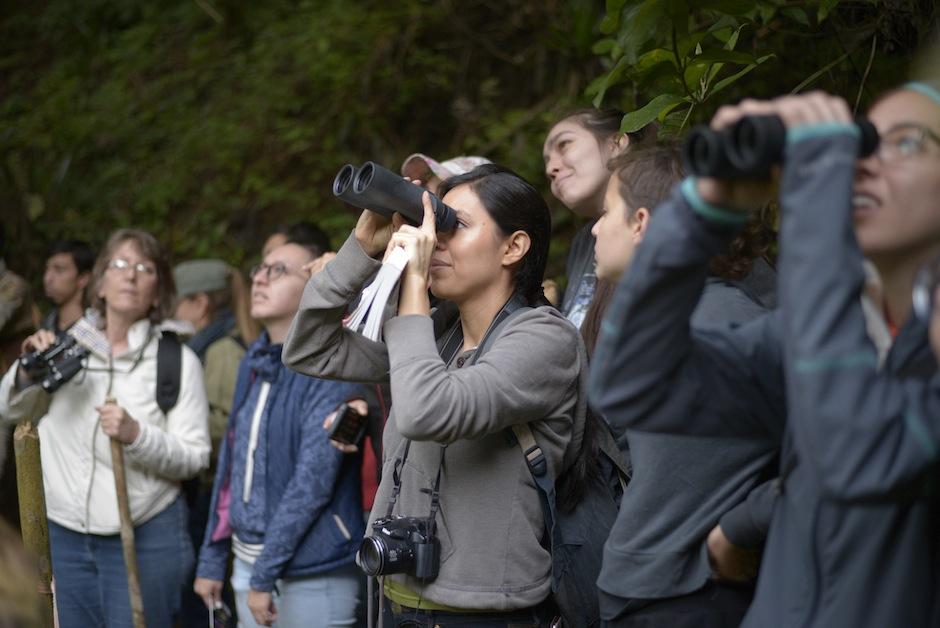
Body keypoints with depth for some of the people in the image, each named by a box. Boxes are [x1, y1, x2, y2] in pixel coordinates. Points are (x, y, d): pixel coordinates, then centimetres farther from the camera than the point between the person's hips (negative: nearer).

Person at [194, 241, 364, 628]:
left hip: (312, 574, -7)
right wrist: (212, 559, 14)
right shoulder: (254, 361, 10)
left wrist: (265, 574, -18)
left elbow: (313, 482, -18)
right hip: (248, 561, 7)